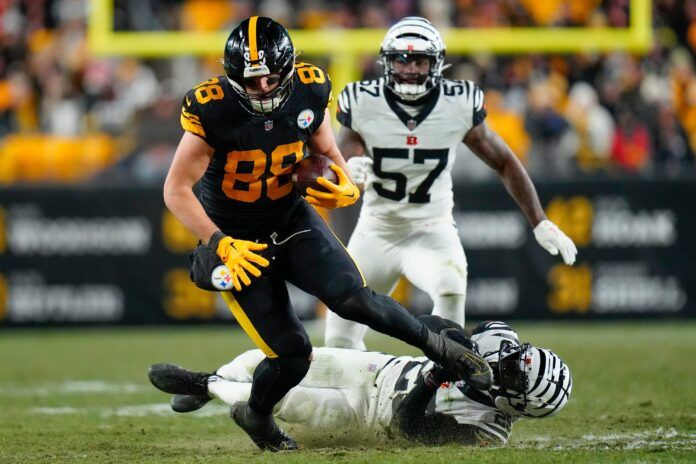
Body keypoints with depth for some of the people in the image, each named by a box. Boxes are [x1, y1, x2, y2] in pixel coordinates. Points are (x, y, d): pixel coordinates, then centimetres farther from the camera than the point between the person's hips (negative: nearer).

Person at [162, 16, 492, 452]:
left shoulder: (310, 92, -11)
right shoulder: (212, 109, -23)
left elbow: (327, 153, 8)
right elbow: (177, 189, -15)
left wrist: (345, 186, -14)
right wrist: (221, 245, -23)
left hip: (293, 220, 3)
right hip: (236, 238, -3)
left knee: (353, 298, -21)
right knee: (292, 353, -9)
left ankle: (441, 347, 3)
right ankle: (256, 415, 23)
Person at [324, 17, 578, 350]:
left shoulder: (459, 105, -11)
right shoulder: (363, 103, -12)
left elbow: (504, 163, 0)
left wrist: (540, 223, -5)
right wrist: (349, 171, -34)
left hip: (431, 231, -1)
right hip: (376, 232, 1)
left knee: (450, 287, -35)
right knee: (340, 343, 3)